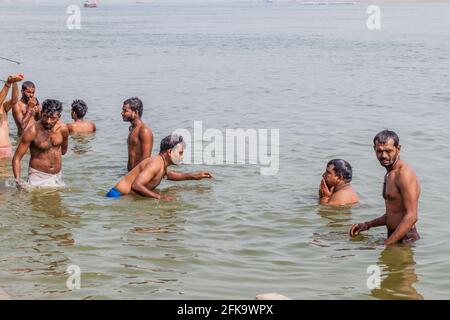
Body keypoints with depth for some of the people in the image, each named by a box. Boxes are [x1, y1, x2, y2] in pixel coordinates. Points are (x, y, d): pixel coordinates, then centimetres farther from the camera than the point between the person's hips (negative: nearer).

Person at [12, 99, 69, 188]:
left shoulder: (63, 129, -5)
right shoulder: (32, 131, -16)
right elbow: (17, 158, -16)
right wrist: (18, 181, -26)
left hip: (57, 177, 4)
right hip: (37, 177, -4)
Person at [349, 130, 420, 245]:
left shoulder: (404, 174, -14)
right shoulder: (389, 175, 17)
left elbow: (411, 217, -21)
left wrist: (386, 244, -22)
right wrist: (367, 225, 15)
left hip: (405, 240, -9)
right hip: (393, 237, 9)